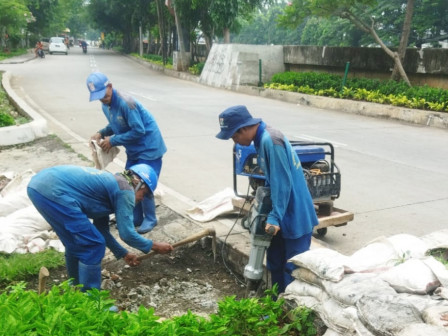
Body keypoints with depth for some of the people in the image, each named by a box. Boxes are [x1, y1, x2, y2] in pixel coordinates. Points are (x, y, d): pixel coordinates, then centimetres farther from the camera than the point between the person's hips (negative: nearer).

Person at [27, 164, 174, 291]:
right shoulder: (126, 190, 1)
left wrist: (123, 253, 42)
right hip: (54, 192, -10)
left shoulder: (110, 182, 27)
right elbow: (127, 234, 1)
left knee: (76, 243, 26)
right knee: (93, 246, 2)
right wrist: (154, 246, 16)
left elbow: (101, 229, 34)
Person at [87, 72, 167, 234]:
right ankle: (136, 218, 26)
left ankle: (150, 219, 12)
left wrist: (113, 141, -22)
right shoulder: (106, 106, 1)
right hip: (134, 150, 9)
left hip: (149, 148, -9)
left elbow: (138, 131, -26)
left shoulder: (126, 103, -27)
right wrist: (101, 133, -4)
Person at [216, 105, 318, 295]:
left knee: (293, 268, 1)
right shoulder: (262, 138, 7)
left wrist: (275, 217, -22)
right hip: (283, 215, 10)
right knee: (275, 263, 18)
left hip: (295, 216, -10)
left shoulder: (271, 140, -24)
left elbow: (283, 184, -25)